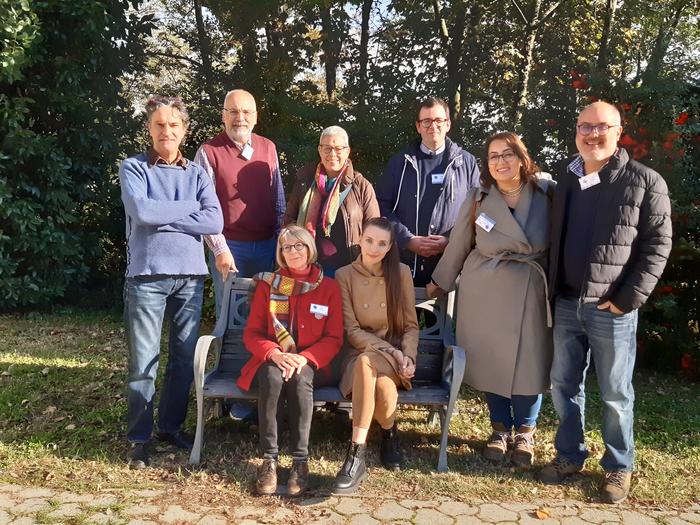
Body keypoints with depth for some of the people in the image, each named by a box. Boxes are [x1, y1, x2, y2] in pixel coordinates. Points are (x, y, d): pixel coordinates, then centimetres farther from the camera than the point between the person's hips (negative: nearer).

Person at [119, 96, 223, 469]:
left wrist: (162, 218, -9)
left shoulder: (196, 174, 10)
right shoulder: (133, 168, 2)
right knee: (143, 363, 1)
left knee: (184, 358, 10)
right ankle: (138, 438, 16)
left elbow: (215, 222, -4)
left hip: (190, 275, 3)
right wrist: (189, 207, -5)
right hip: (146, 276, -3)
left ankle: (171, 426, 27)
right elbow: (140, 211, -16)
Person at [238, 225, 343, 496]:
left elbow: (334, 338, 1)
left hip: (309, 362, 0)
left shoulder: (329, 287, 5)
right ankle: (269, 459, -28)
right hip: (271, 359, 1)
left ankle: (301, 460, -28)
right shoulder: (268, 284, 8)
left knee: (300, 380, -34)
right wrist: (274, 353, -17)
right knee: (272, 378, -34)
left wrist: (305, 358, -17)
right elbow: (252, 333, 4)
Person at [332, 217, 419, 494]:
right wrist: (389, 349, -16)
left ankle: (356, 456, -23)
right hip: (359, 351, 0)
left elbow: (411, 326, 5)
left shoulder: (401, 273, 3)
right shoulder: (344, 275, 0)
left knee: (367, 362, -37)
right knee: (382, 384, -38)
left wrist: (407, 356, -14)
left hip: (396, 354, 1)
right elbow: (350, 330, -5)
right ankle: (390, 434, -13)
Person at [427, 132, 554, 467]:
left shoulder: (546, 192, -5)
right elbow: (459, 244, 8)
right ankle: (500, 427, 28)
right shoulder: (477, 198, 0)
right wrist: (440, 281, 15)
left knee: (528, 361, 3)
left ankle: (525, 431, 25)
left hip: (529, 290, -1)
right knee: (489, 359, 8)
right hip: (483, 290, 2)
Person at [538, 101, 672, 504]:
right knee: (564, 385, 13)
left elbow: (658, 245, -7)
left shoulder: (645, 182, -5)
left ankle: (620, 467, 26)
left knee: (616, 394, 7)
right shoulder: (564, 179, 10)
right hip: (566, 304, 5)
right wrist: (552, 290, 6)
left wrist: (628, 299, -13)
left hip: (611, 309, -4)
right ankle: (570, 455, 31)